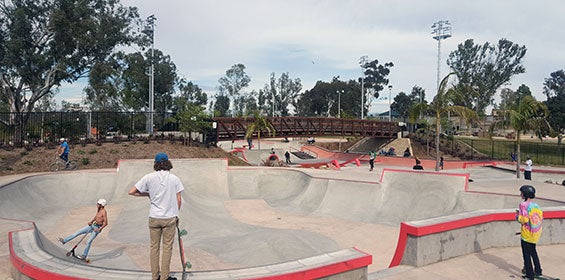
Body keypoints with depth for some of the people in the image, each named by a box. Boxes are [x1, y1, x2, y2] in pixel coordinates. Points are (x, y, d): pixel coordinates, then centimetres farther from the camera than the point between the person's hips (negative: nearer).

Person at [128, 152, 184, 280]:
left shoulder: (148, 177, -2)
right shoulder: (174, 178, -2)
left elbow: (131, 192, -2)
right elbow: (179, 200, -1)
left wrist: (147, 193, 11)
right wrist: (176, 214, 12)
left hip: (154, 218, 1)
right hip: (170, 217, -1)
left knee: (154, 247, 12)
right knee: (167, 248, 7)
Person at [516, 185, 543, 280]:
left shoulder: (523, 204, -17)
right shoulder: (536, 205, 4)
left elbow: (524, 220, -21)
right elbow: (541, 218, 8)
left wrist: (517, 215, -3)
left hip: (527, 234, -7)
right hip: (536, 233, 7)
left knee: (526, 254, 4)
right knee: (533, 251, 25)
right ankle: (538, 271, 34)